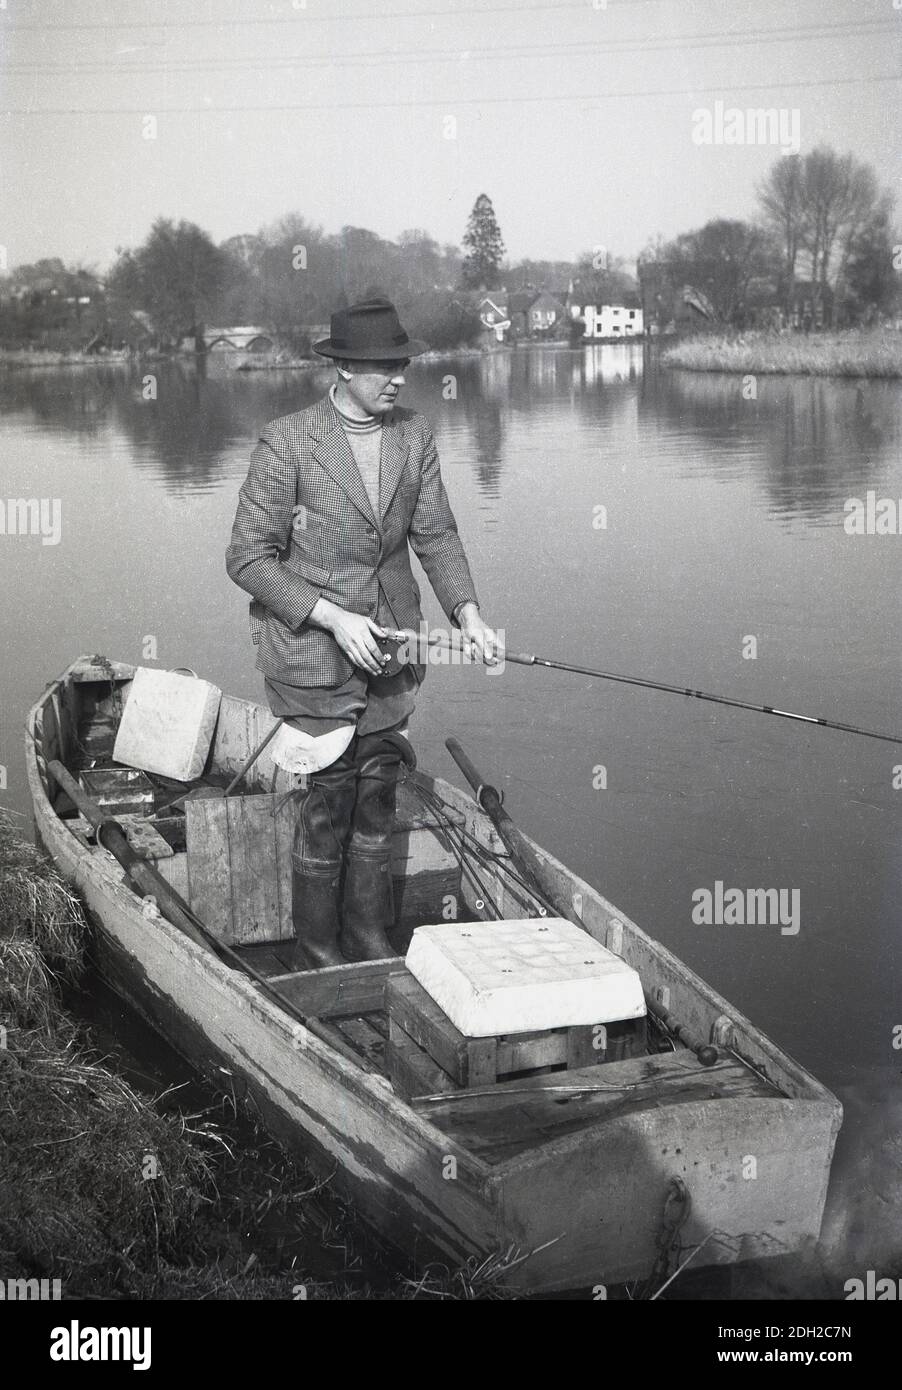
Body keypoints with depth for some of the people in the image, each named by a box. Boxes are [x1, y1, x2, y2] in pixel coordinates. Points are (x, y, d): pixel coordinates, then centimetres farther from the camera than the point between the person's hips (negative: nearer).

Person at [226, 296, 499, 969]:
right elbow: (249, 558, -12)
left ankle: (371, 942, 29)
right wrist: (334, 618, -20)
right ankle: (318, 958, 18)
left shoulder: (415, 435, 2)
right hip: (314, 652, -5)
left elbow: (436, 534, 5)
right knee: (328, 804, 1)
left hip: (391, 645, 5)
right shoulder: (286, 442, -14)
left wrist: (468, 612, -11)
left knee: (378, 798, 13)